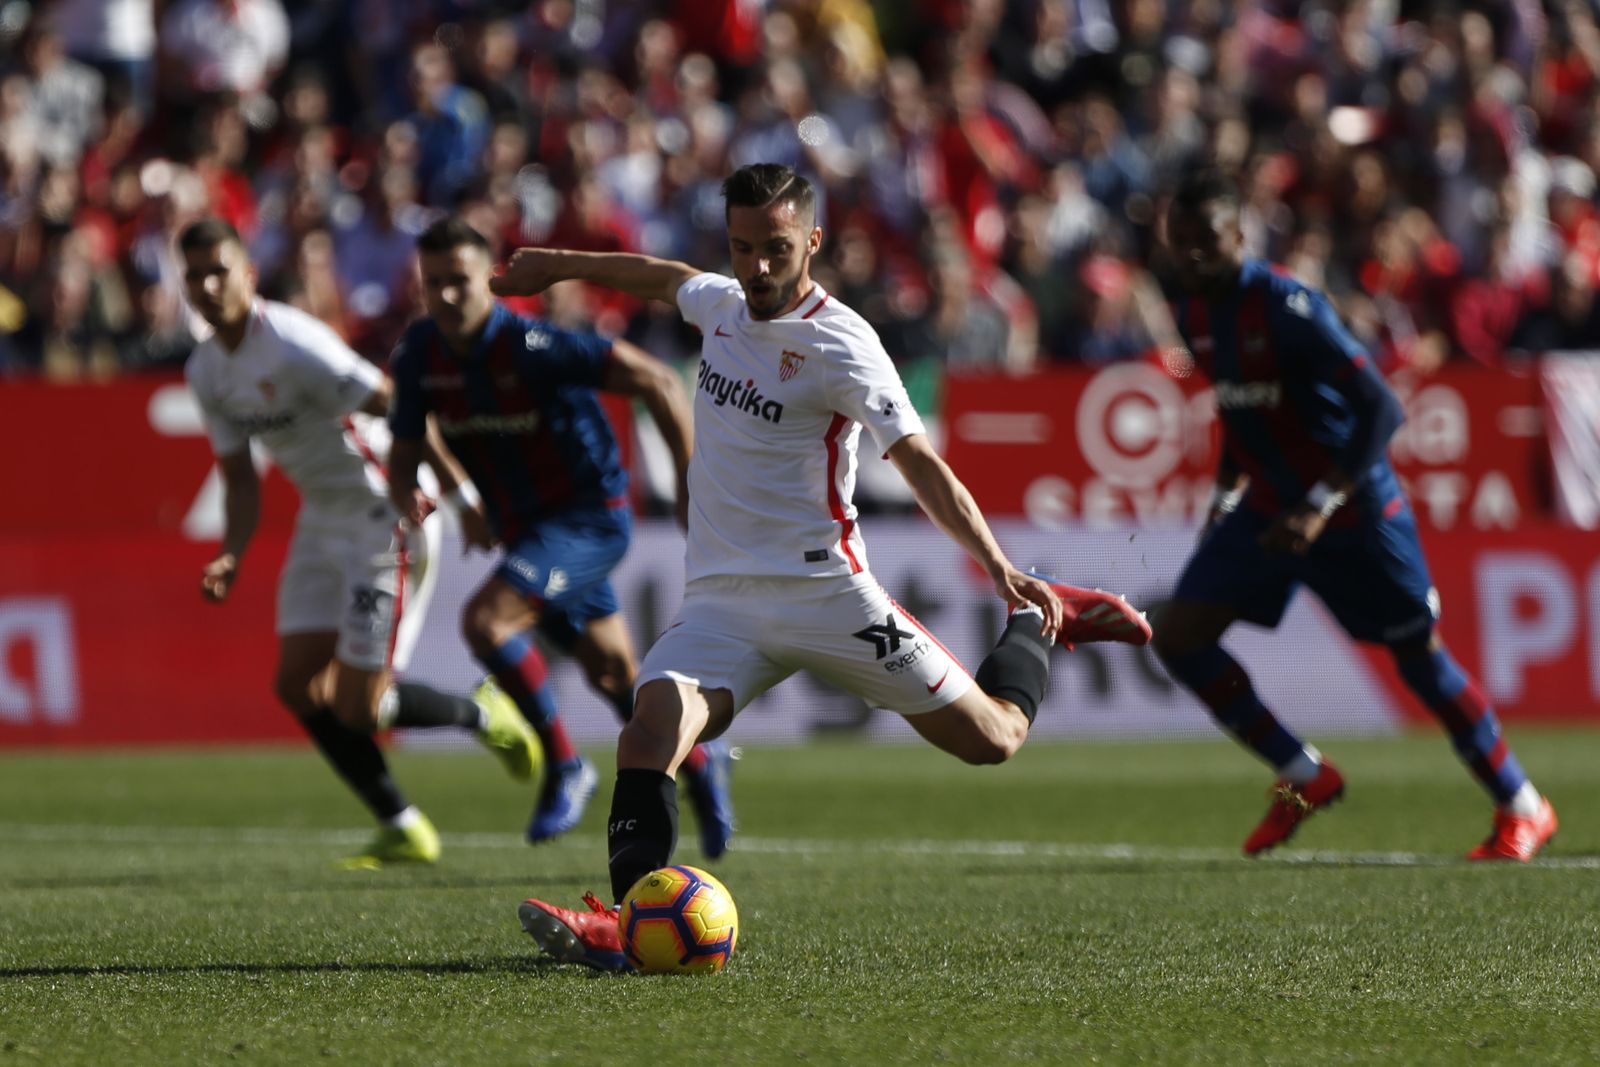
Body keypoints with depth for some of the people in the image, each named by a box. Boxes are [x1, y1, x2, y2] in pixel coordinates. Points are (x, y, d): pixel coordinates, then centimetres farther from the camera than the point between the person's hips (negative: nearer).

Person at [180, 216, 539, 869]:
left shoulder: (294, 344, -22)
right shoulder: (205, 371, 5)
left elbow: (396, 406, -23)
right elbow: (239, 477, 14)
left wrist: (450, 484, -26)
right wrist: (231, 557, -1)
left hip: (386, 517, -9)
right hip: (321, 522, 9)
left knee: (357, 707, -8)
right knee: (300, 688, 4)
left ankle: (484, 718, 20)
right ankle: (403, 832, 16)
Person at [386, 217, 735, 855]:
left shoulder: (530, 346, -26)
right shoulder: (418, 355, -6)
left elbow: (657, 381, -22)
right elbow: (404, 455, 4)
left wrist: (693, 483, -19)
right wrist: (409, 497, -21)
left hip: (589, 515, -7)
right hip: (523, 530, 7)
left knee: (486, 619, -26)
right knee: (613, 676, 18)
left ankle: (564, 766, -11)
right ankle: (700, 764, 43)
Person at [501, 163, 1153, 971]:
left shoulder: (839, 345, -13)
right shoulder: (722, 303, 6)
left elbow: (920, 464, -18)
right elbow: (666, 279, 32)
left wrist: (998, 568, -29)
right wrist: (563, 265, 42)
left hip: (823, 592, -5)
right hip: (721, 600, 5)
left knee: (992, 738, 1)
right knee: (651, 727, -24)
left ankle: (1038, 621, 32)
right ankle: (627, 924, -36)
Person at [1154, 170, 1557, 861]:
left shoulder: (1286, 306, -24)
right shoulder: (1195, 315, 1)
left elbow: (1381, 408, -30)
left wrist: (1320, 507, -33)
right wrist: (1226, 496, 14)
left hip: (1355, 511, -7)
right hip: (1269, 511, 7)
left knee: (1419, 656, 2)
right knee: (1177, 637, -5)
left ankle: (1523, 810, 19)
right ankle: (1304, 778, 9)